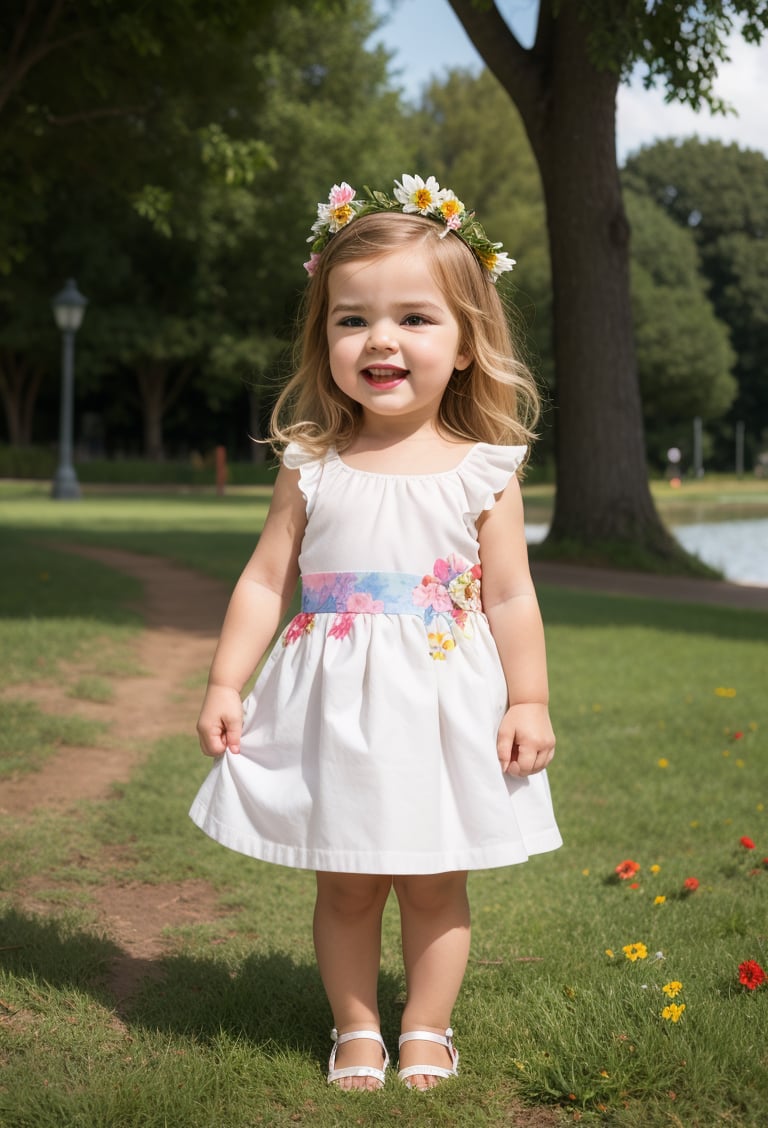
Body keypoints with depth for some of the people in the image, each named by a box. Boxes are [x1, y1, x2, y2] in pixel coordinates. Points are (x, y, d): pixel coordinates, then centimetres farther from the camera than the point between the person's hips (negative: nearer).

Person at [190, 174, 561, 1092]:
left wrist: (528, 701, -1)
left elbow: (510, 596, 0)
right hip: (334, 708, 1)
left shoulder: (482, 471, -3)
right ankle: (356, 1032, 26)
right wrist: (225, 683, 0)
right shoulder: (312, 468, 0)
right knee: (345, 884, 9)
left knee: (433, 884, 9)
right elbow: (265, 580, 3)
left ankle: (425, 1034, 26)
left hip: (443, 708, -1)